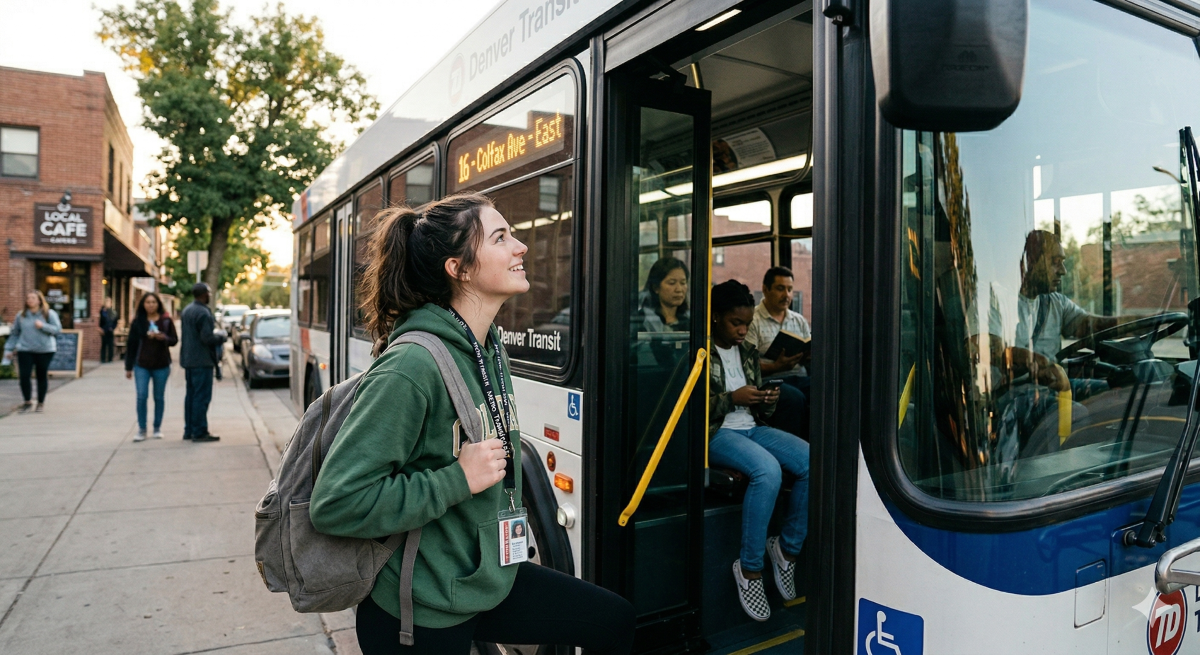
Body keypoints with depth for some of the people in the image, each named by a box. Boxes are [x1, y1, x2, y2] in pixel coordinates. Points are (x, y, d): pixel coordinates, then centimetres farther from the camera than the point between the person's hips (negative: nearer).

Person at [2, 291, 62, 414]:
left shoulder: (49, 314, 1)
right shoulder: (21, 315, 8)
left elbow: (57, 329, -7)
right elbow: (14, 333, 12)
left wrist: (43, 326, -20)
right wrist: (9, 349, 8)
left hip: (45, 350, -2)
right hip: (25, 350, 2)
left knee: (42, 376, 6)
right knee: (24, 376, -7)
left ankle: (41, 403, 19)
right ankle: (28, 402, 8)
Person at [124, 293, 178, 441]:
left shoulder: (166, 321, 1)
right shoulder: (137, 321, 1)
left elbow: (175, 340, 4)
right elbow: (131, 344, 3)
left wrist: (163, 338, -19)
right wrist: (128, 367, 2)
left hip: (161, 365, 0)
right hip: (142, 365, 0)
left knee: (159, 397, 8)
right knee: (141, 397, -4)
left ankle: (158, 428, 19)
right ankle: (141, 430, 5)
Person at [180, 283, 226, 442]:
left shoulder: (186, 310, 14)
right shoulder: (203, 312, -17)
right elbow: (207, 338, -22)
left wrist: (214, 334, 17)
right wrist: (221, 336, -4)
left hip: (188, 359, 10)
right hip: (201, 360, -10)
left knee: (191, 395, 15)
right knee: (201, 396, -6)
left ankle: (189, 430, 21)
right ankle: (199, 432, -4)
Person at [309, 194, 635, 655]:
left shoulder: (489, 349, 1)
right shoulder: (414, 366, -26)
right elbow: (335, 504, -26)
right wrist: (458, 479, -26)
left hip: (486, 577, 8)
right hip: (421, 615, -8)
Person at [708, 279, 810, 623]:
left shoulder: (748, 353, 18)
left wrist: (768, 400, -2)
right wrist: (733, 398, -16)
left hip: (752, 428, 7)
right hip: (715, 433, -7)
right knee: (768, 469, -36)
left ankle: (787, 548, -3)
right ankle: (749, 568, -20)